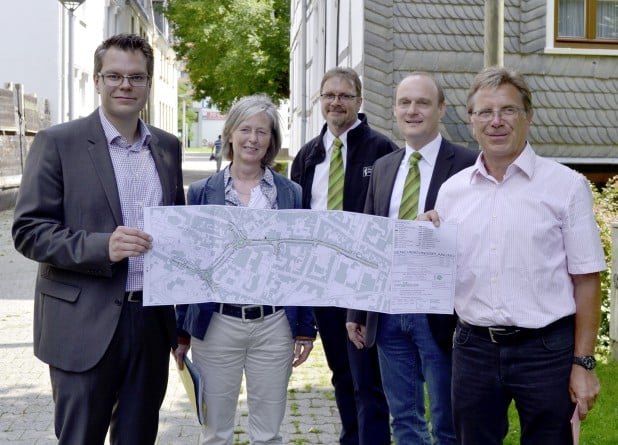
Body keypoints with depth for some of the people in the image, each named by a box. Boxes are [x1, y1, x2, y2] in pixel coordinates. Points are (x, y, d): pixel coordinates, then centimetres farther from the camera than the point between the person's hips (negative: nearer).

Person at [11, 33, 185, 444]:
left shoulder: (168, 146, 10)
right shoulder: (58, 143, -5)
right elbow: (29, 231, -9)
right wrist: (102, 246, -23)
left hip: (154, 319, 5)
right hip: (85, 324, -4)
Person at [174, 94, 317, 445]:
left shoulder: (291, 193, 3)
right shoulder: (203, 192, 3)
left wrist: (306, 329, 2)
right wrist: (182, 331, 4)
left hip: (274, 326, 0)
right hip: (216, 324, 0)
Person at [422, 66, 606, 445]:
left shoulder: (566, 185, -4)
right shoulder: (452, 189, 7)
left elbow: (586, 280, -3)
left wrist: (583, 363, -7)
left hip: (547, 349, -3)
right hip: (473, 347, 3)